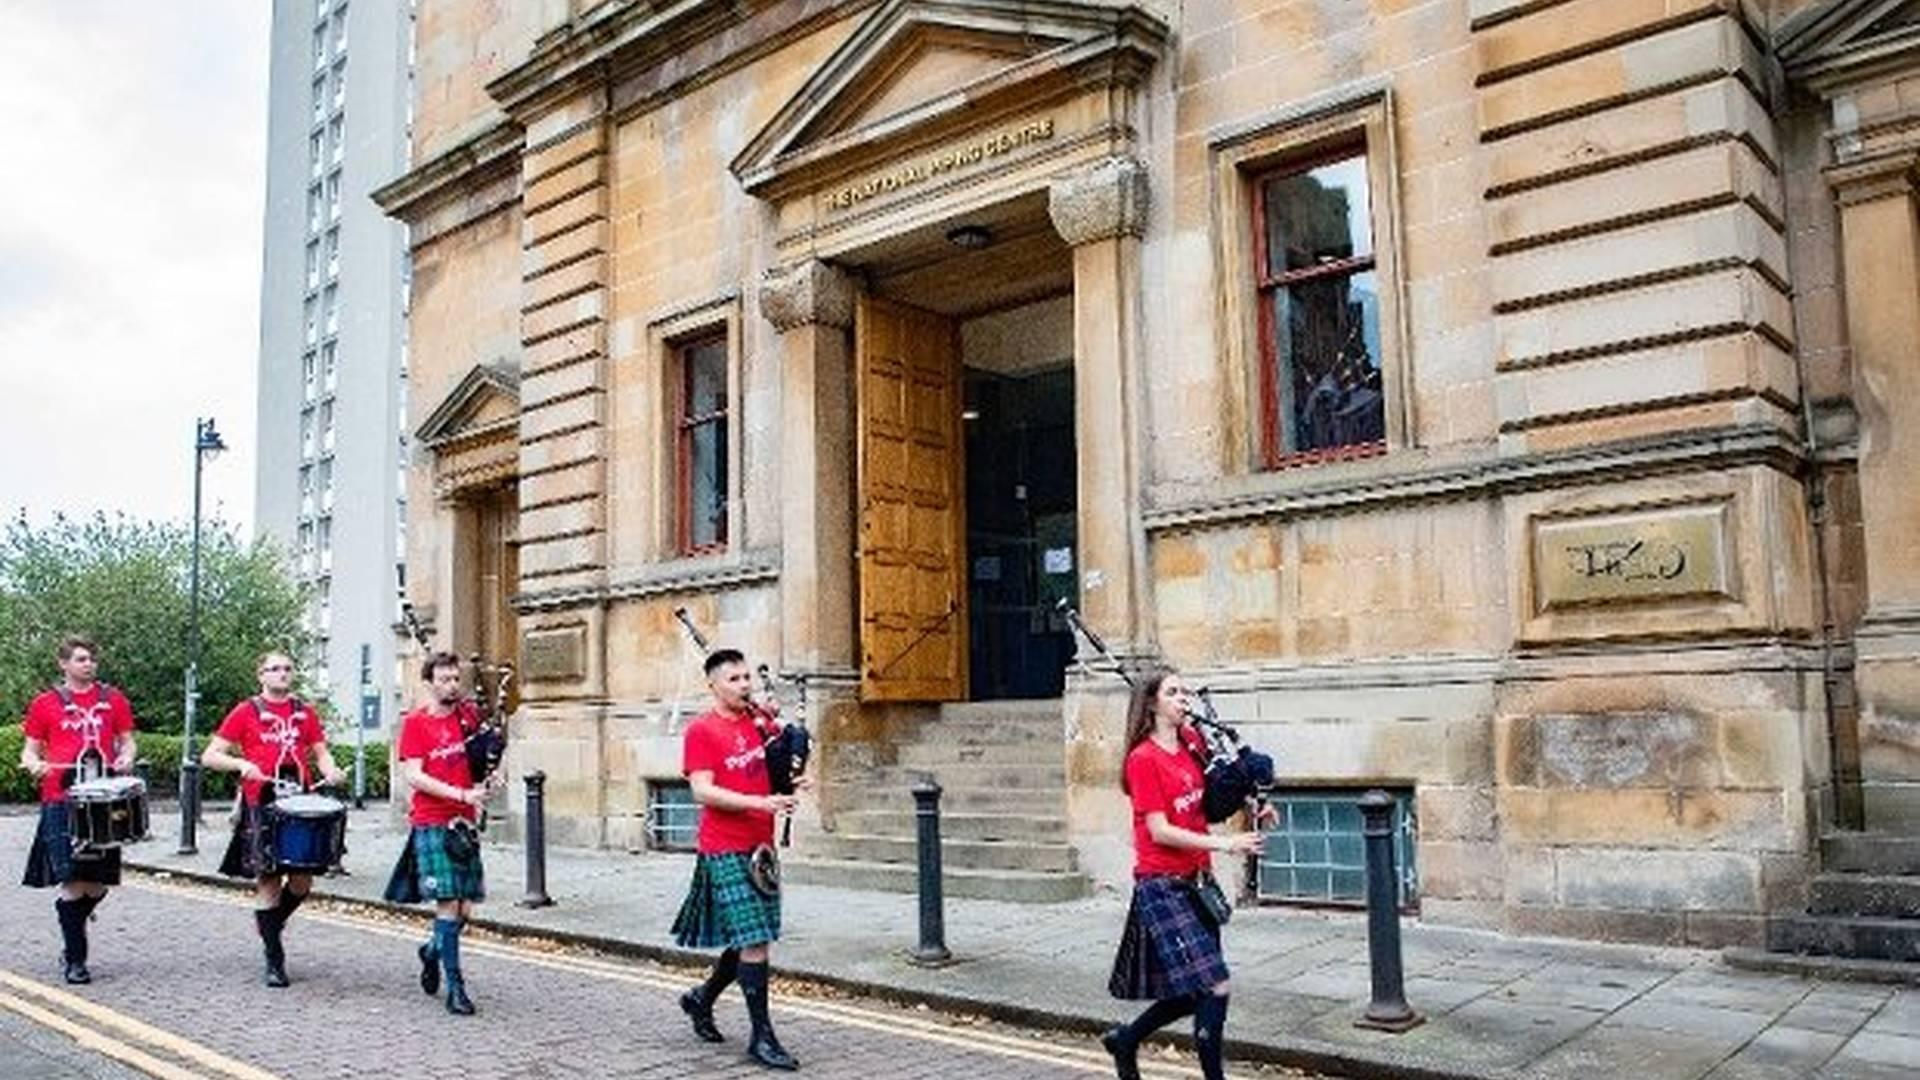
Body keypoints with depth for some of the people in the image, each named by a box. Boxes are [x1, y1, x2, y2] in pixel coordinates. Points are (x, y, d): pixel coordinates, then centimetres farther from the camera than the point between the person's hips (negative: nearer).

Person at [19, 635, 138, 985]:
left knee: (98, 884, 4)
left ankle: (71, 939, 31)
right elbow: (30, 750, 10)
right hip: (61, 801, -2)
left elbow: (126, 742, 16)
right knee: (73, 881, -8)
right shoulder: (44, 704, 7)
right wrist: (35, 765, -11)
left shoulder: (113, 700, 11)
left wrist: (125, 759, -5)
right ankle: (75, 959, 4)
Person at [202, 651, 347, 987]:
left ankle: (271, 927, 30)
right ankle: (274, 960, 9)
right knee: (268, 881, 0)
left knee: (302, 880, 1)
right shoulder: (246, 712, 3)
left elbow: (321, 752, 16)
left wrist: (330, 770, -6)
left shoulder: (305, 713, 13)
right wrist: (240, 763, -17)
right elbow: (210, 756, 1)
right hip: (261, 806, -3)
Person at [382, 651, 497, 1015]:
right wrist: (462, 794, -19)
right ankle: (455, 986, -1)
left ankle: (433, 950, 35)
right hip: (432, 824, -5)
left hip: (465, 822, 5)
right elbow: (413, 776, -11)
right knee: (448, 903, -7)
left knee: (466, 908, 6)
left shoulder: (469, 715, 9)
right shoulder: (415, 723, -4)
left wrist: (491, 776, 0)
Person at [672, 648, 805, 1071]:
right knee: (754, 941, -8)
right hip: (725, 850, -7)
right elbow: (702, 791, -16)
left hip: (761, 846, 7)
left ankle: (702, 998, 37)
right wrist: (759, 802, -24)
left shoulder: (762, 721, 8)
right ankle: (761, 1036, 1)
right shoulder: (702, 730, -8)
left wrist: (794, 780, -5)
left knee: (755, 939, 14)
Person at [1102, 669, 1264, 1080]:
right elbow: (1160, 831, -16)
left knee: (1192, 992, 14)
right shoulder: (1143, 759, -12)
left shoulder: (1192, 743, 8)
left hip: (1197, 883, 8)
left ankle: (1124, 1040, 35)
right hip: (1162, 887, -8)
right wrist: (1223, 844, -21)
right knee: (1213, 987, -13)